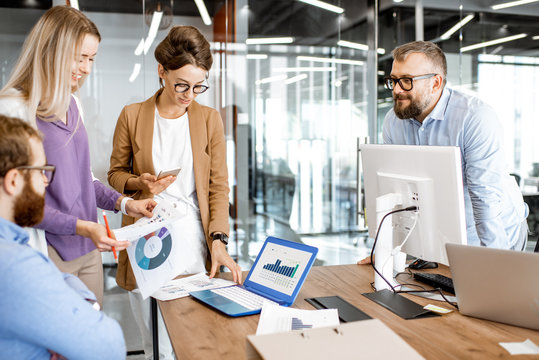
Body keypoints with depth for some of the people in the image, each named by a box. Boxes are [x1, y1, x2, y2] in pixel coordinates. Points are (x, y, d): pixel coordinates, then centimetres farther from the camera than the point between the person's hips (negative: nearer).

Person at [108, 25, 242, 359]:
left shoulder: (210, 119, 4)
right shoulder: (132, 116, 2)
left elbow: (219, 185, 3)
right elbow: (116, 173, 12)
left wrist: (218, 241, -9)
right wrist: (140, 183, -11)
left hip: (193, 244, 1)